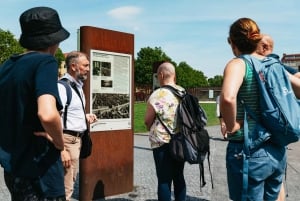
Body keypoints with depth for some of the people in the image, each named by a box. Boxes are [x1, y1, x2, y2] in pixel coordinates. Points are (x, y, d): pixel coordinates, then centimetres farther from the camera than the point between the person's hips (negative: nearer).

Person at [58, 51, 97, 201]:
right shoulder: (62, 86, -17)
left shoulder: (78, 86, 12)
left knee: (70, 182, 20)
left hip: (77, 139, 10)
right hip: (67, 140, -10)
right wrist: (62, 150, -27)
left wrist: (85, 116, 7)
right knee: (65, 188, -1)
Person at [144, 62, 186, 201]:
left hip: (163, 142, -6)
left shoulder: (157, 95, -14)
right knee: (179, 176, 16)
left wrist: (153, 130, 15)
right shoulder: (184, 92, 4)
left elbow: (147, 121, -5)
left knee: (164, 180, 3)